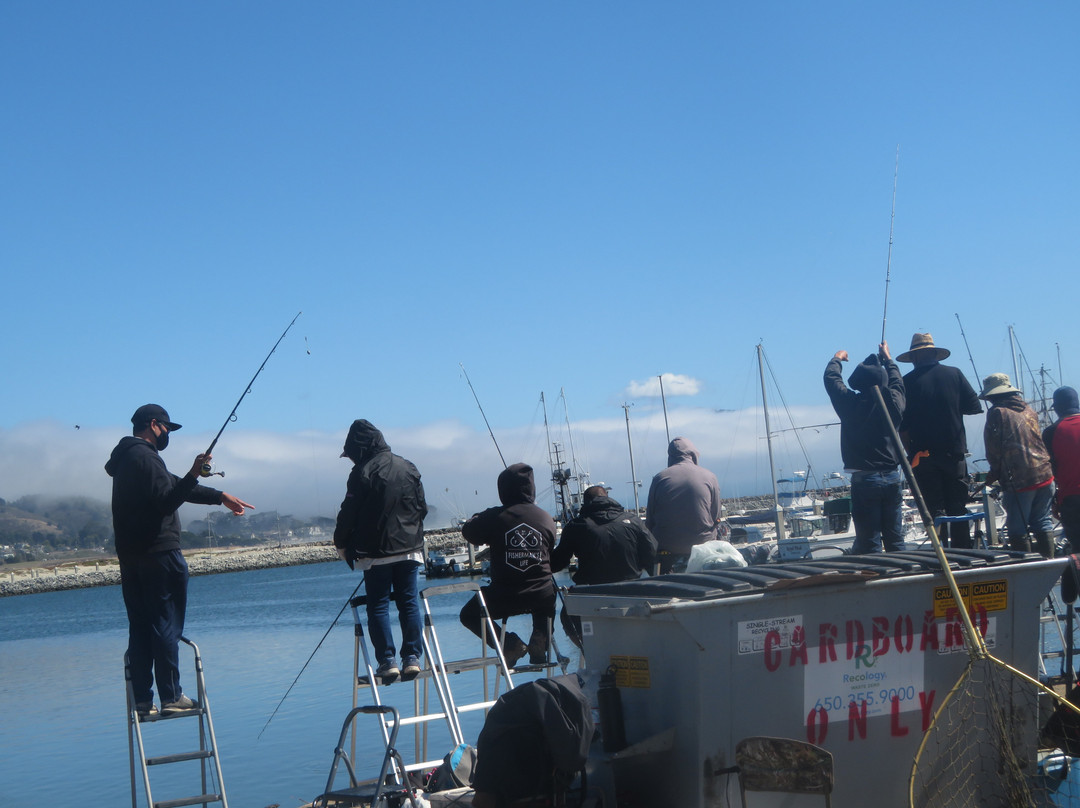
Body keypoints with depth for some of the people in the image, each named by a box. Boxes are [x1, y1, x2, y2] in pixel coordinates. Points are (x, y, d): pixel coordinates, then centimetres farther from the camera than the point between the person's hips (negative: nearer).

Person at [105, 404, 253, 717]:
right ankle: (171, 697, -5)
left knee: (139, 629, 8)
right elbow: (166, 500, -19)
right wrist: (193, 476, -29)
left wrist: (221, 497, 27)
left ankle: (142, 701, 7)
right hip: (158, 553, -9)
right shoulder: (145, 457, -10)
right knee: (166, 626, -6)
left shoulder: (125, 459, 21)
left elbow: (172, 487, 25)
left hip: (129, 557, 9)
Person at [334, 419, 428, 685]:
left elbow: (349, 513, -8)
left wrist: (341, 543, 6)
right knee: (410, 603, 6)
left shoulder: (363, 472, -9)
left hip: (377, 552, -4)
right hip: (410, 548, 4)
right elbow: (422, 507, 12)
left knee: (378, 606, 2)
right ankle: (412, 658, 1)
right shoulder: (409, 468, 8)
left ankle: (387, 661, -3)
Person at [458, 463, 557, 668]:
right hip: (541, 597, 3)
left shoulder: (495, 517, -8)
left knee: (468, 615, 23)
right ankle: (539, 641, 13)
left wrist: (479, 518, 25)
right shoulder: (546, 518, 0)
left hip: (504, 597, -3)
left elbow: (469, 533, 9)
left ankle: (509, 644, 4)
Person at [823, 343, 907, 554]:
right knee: (895, 540, 10)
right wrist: (887, 358, 37)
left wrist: (837, 359, 26)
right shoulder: (893, 402, -2)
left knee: (869, 542, -3)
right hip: (892, 477, 4)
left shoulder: (851, 404, -10)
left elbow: (831, 377, 6)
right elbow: (896, 382, 21)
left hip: (864, 479, -4)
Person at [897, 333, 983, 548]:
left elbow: (902, 425, -4)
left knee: (935, 509, 1)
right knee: (958, 508, 11)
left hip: (924, 455, -2)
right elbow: (974, 407, 3)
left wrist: (910, 452, 8)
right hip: (955, 453, 2)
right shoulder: (954, 374, 1)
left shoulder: (907, 382, -4)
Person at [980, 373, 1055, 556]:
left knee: (1018, 529, 1)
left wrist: (995, 473, 12)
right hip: (1044, 475, 6)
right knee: (1042, 523, 15)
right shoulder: (1029, 410, 14)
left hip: (1018, 479, -6)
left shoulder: (997, 412, -6)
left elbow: (993, 450, -6)